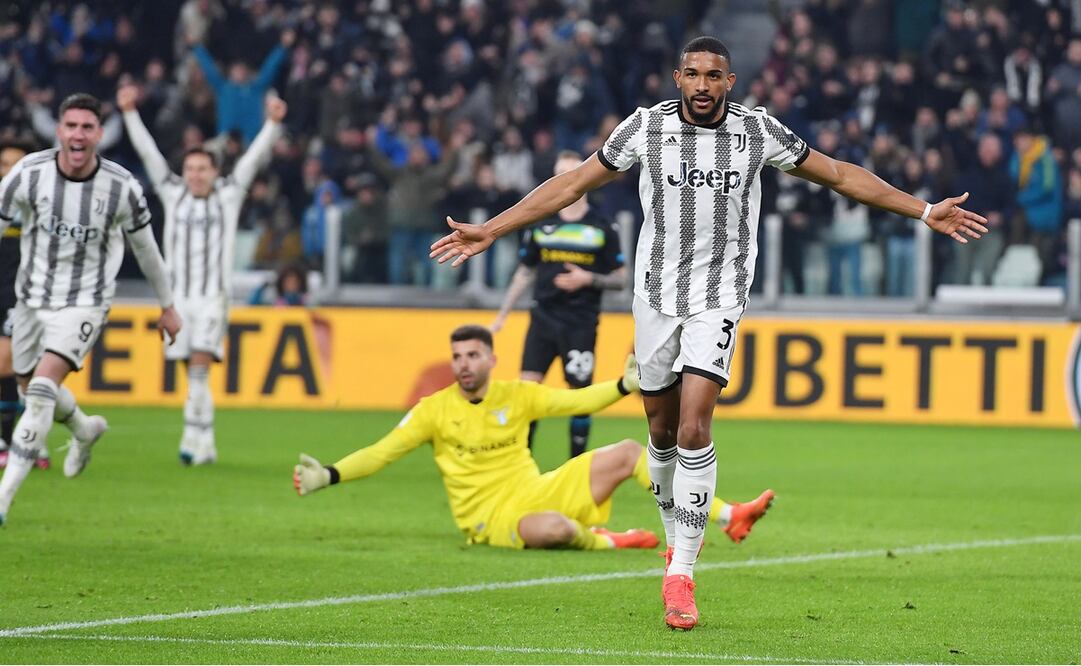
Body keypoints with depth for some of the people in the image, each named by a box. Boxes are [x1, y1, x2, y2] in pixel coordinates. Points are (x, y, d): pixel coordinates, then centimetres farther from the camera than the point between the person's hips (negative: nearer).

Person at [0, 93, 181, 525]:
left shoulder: (122, 188, -15)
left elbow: (145, 247, 2)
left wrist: (167, 306, 14)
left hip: (84, 303, -4)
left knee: (42, 388, -22)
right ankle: (85, 431, 54)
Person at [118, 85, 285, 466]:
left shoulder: (229, 195, 6)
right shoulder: (173, 194, 10)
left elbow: (255, 157, 0)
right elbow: (147, 153, 7)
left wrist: (273, 123, -11)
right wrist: (130, 114, 1)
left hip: (214, 295, -3)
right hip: (177, 293, 3)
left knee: (200, 364, -16)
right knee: (194, 371, 4)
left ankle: (194, 437, -19)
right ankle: (206, 445, 11)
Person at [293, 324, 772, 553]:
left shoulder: (518, 396, 5)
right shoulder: (435, 410, -5)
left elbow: (576, 401, 9)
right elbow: (382, 453, -7)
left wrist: (625, 385, -5)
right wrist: (328, 476, -20)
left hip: (535, 492, 5)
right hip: (490, 517, -5)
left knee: (628, 452, -4)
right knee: (554, 528, -42)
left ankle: (728, 518, -2)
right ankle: (601, 541, -7)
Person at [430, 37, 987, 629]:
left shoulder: (758, 130, -4)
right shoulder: (645, 127, -5)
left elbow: (840, 175, 6)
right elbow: (572, 185, 2)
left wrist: (925, 212, 5)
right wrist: (490, 231, -1)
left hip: (720, 297, -2)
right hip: (656, 292, 2)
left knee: (693, 429, -16)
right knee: (661, 431, 8)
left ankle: (682, 573, -12)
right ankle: (676, 537, 33)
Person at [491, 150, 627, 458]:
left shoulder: (603, 229, 0)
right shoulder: (540, 225, 7)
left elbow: (620, 279, 3)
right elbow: (525, 272, 17)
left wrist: (589, 279, -15)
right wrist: (501, 317, 14)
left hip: (581, 325, -2)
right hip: (544, 316, 2)